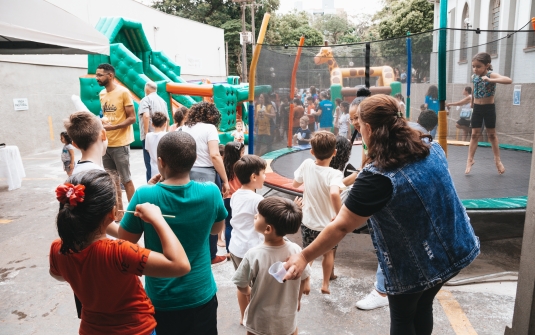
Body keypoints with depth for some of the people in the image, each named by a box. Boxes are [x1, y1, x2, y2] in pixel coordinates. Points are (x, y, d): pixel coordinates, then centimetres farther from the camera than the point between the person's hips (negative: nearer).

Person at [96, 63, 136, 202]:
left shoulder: (123, 92, -9)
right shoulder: (101, 94, 11)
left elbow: (132, 118, -11)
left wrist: (112, 127, -20)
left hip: (120, 144, -7)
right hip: (106, 144, 7)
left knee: (126, 180, 1)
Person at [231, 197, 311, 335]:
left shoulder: (253, 255, -30)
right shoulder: (296, 250, -20)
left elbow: (241, 285, -15)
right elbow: (304, 278, -4)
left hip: (260, 320, -2)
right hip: (288, 316, 2)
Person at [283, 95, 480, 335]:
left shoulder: (377, 177, -28)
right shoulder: (432, 149, -7)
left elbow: (340, 227, -27)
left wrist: (304, 257, -18)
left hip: (414, 264, -6)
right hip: (453, 251, 7)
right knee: (423, 308, 28)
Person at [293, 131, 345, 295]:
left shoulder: (307, 165, -12)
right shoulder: (334, 174, -25)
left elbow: (295, 184, 4)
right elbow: (334, 193, -44)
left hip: (308, 222, 2)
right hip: (327, 224, -2)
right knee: (328, 253, 26)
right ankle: (325, 284, 35)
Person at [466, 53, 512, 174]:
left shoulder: (491, 75, -15)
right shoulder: (473, 77, 1)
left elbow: (509, 80, -31)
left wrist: (490, 80, -40)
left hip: (489, 108, -3)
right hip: (477, 108, 4)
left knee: (492, 134, 8)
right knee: (474, 134, 3)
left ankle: (497, 160, 21)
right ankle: (470, 160, 7)